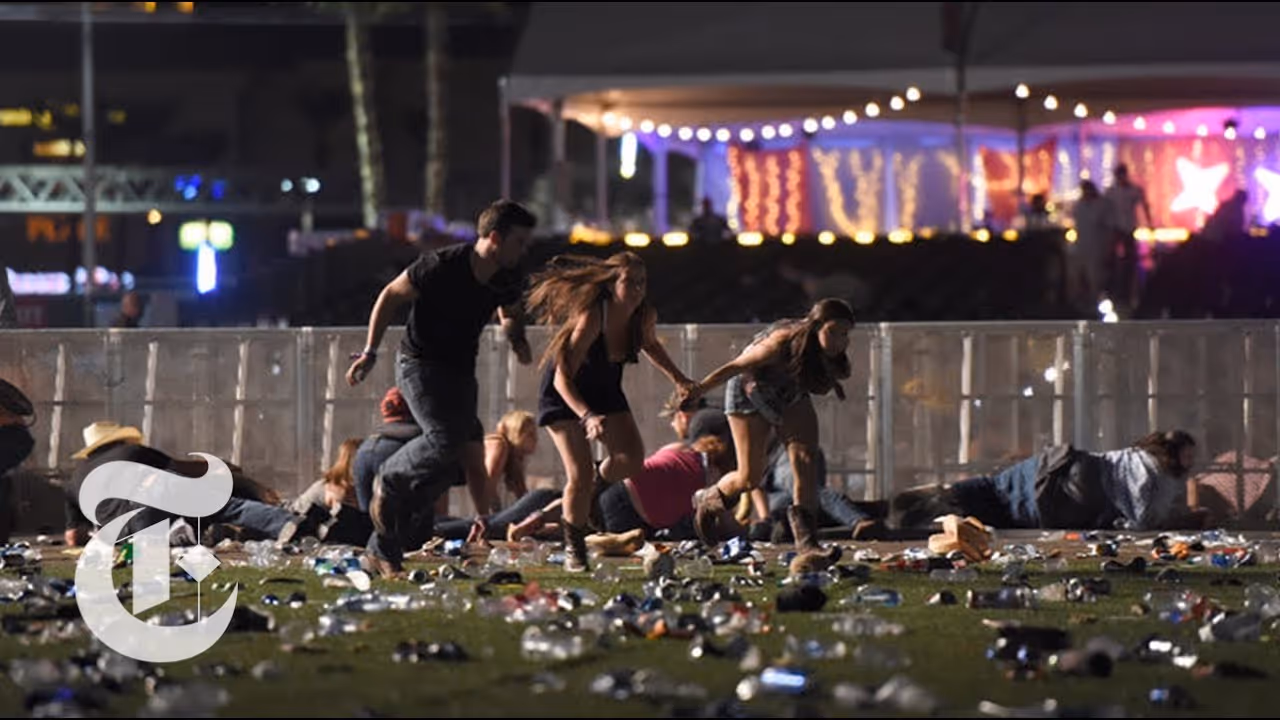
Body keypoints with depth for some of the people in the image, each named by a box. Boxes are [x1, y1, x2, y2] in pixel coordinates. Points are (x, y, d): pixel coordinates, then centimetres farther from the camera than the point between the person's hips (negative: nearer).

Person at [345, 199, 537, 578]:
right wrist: (370, 353, -11)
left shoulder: (509, 278, -2)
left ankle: (384, 550, 9)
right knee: (445, 439, -29)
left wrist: (517, 339, -4)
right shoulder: (441, 266, -21)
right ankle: (388, 484, 1)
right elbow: (391, 296, -9)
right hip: (419, 363, -7)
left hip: (460, 370, 7)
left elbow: (510, 314, 20)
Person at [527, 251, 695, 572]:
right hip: (564, 394, -6)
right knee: (580, 475, -15)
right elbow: (563, 378, -37)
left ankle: (597, 482, 23)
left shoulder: (645, 316, -16)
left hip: (604, 389, 6)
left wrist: (679, 379, 3)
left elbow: (650, 344, 11)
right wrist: (587, 417, -50)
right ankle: (573, 548, 7)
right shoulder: (591, 318, -35)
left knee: (632, 459, -12)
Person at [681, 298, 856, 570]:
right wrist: (697, 391, -19)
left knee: (805, 460, -16)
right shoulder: (782, 343, -38)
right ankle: (711, 501, 31)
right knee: (750, 478, -3)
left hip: (791, 395, 5)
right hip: (751, 392, -5)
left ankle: (807, 542, -19)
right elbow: (736, 366, -27)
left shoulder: (832, 350, -22)